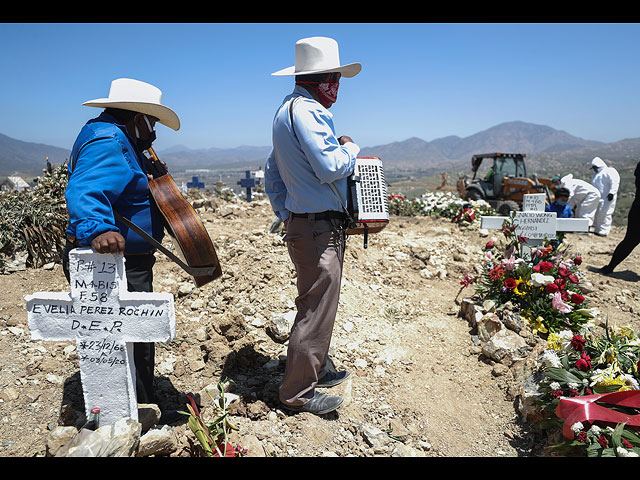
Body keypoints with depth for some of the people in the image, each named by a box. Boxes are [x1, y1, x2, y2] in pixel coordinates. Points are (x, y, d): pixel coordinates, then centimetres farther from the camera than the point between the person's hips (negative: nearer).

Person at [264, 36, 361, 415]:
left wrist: (286, 217, 20)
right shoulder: (306, 110, -15)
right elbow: (331, 168, -23)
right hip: (319, 228, -11)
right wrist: (350, 147, -2)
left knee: (320, 303, 20)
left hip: (301, 223, 11)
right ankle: (298, 392, 8)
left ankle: (318, 368, 35)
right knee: (316, 308, -3)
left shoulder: (287, 111, 18)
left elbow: (272, 174, 21)